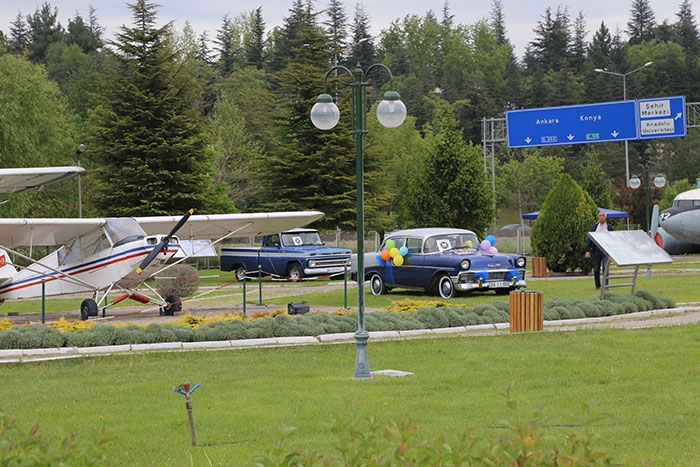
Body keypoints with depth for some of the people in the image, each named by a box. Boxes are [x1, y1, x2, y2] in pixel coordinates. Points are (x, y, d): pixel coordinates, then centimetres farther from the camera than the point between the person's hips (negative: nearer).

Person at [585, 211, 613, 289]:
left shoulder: (609, 227, 6)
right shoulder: (594, 227, 8)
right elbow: (589, 239, 5)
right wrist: (588, 250, -5)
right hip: (596, 250, 2)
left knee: (605, 267, -12)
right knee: (596, 268, 5)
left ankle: (606, 285, -7)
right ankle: (597, 285, 16)